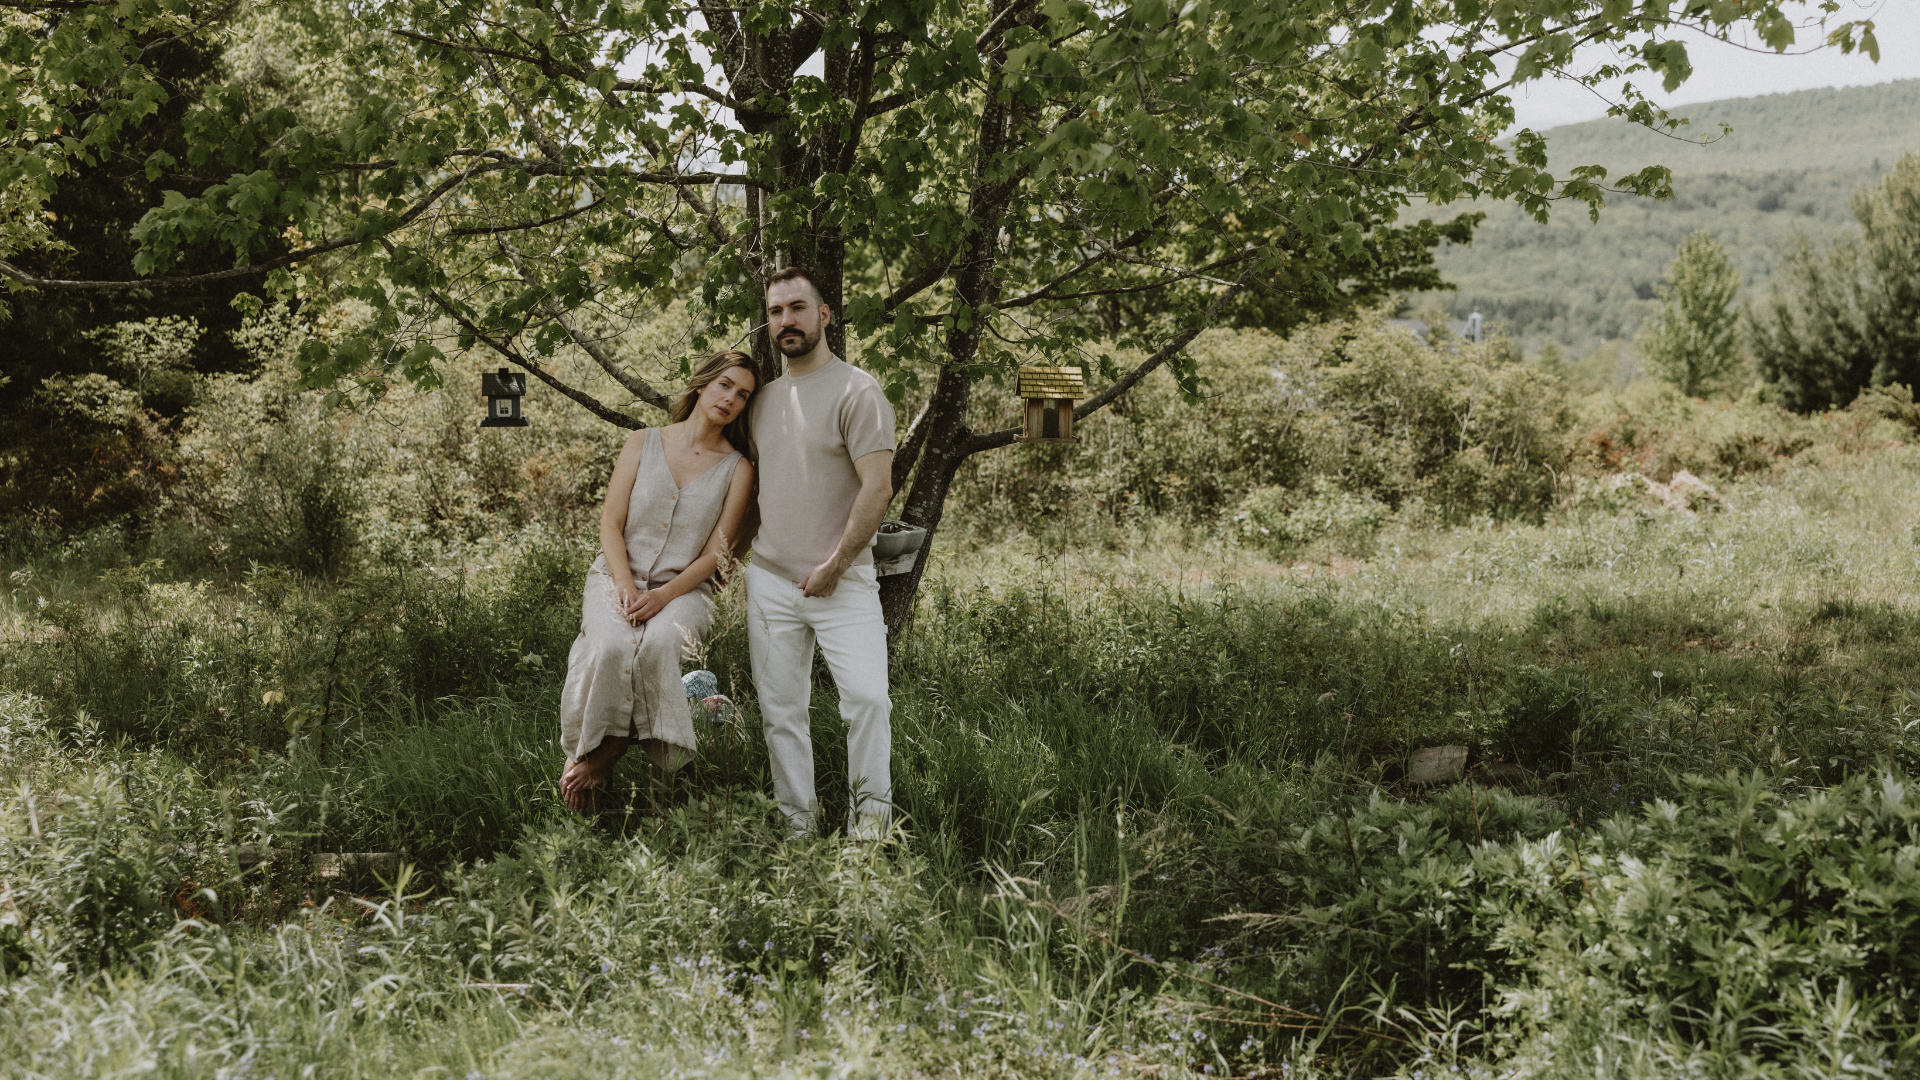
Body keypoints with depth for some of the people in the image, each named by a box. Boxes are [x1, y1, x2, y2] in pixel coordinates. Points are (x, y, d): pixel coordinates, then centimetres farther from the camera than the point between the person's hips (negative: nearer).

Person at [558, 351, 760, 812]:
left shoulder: (738, 470, 4)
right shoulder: (643, 443, 6)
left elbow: (714, 554, -1)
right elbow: (610, 523, 2)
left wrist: (662, 596, -17)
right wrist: (626, 587, -14)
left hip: (683, 588, 0)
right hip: (617, 575, 0)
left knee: (657, 645, -35)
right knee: (613, 647, -34)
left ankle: (600, 758, -19)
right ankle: (587, 750, -13)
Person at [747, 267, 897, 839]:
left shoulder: (856, 391, -8)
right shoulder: (764, 399, 13)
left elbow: (877, 488, -14)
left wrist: (834, 566, -14)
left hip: (842, 581, -6)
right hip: (769, 579, 6)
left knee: (868, 695, -17)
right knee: (780, 709, 6)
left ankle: (871, 809, -1)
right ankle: (797, 823, 15)